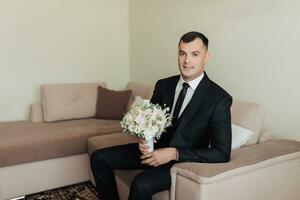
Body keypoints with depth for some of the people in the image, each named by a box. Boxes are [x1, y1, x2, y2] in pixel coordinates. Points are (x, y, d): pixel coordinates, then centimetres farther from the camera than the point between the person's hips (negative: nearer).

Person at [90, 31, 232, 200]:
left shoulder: (220, 99, -17)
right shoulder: (163, 85, 0)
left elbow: (222, 153, -19)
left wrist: (174, 153, -25)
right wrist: (143, 139, -12)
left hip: (183, 160, -5)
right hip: (154, 149, 6)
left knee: (141, 185, -30)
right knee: (99, 158, -2)